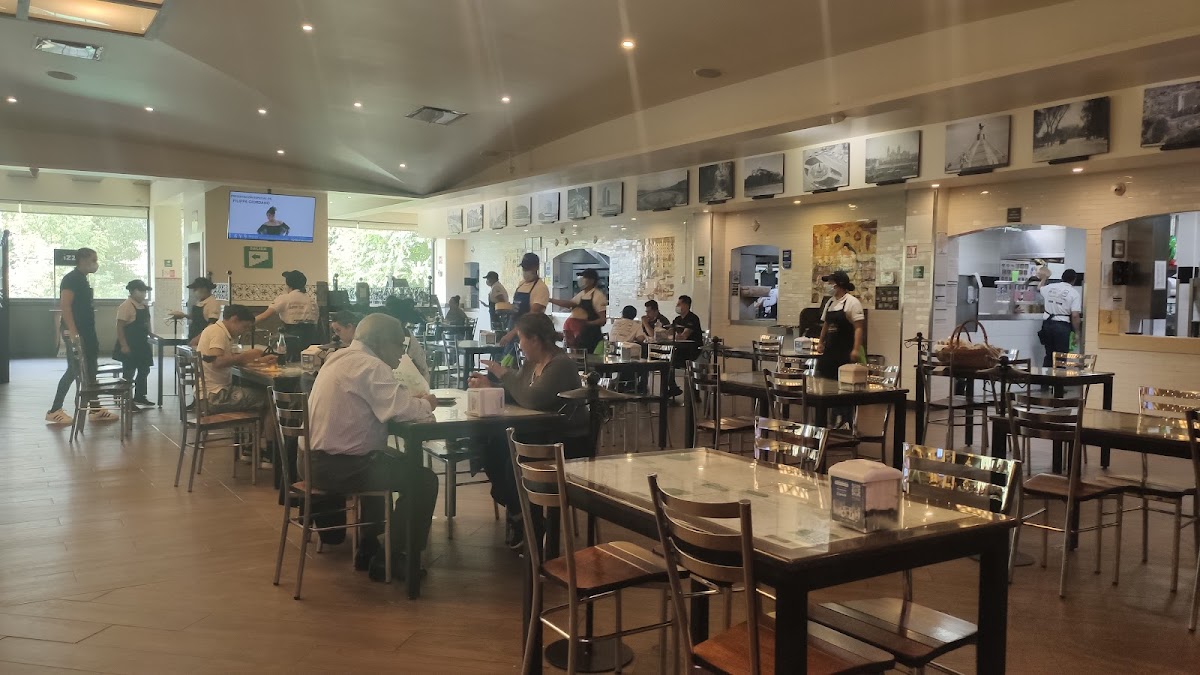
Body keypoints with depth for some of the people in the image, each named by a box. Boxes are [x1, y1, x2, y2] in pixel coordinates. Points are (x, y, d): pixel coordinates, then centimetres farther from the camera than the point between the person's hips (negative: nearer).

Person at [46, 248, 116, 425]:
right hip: (76, 333, -10)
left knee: (89, 371, 10)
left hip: (86, 332, 10)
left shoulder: (82, 279, 17)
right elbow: (65, 306, -22)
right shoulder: (71, 278, -12)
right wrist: (73, 333, -28)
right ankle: (54, 411, 0)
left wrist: (92, 335, 20)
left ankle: (94, 409, 15)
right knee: (75, 370, -7)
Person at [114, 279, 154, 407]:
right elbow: (120, 327, -18)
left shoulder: (144, 306, 10)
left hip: (142, 344, 9)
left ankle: (139, 396, 29)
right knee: (129, 372, -2)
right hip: (129, 346, -9)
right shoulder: (126, 306, -15)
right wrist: (123, 345, -21)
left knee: (144, 370, 16)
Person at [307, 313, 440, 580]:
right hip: (338, 466, -11)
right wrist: (425, 404, -4)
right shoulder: (369, 365, -17)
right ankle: (391, 559, 9)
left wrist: (415, 401, 5)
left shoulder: (342, 357, 15)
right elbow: (401, 409, -24)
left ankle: (369, 549, 36)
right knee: (423, 480, -3)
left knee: (396, 465, 31)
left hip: (318, 459, 11)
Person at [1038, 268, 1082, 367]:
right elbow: (1075, 315, -13)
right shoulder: (1075, 293, -7)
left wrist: (1044, 278, 51)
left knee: (1049, 354, 15)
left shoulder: (1049, 287, 6)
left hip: (1047, 323, 5)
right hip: (1062, 326, -5)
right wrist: (1076, 332, -3)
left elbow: (1039, 288, 32)